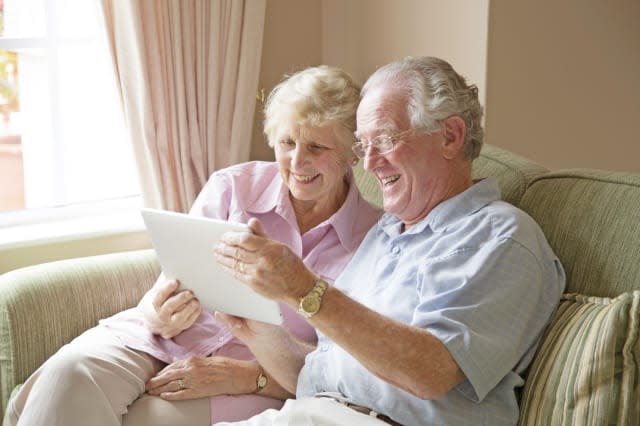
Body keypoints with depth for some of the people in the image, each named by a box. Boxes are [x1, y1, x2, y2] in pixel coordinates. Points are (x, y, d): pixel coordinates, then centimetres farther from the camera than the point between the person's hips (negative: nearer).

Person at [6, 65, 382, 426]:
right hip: (159, 342, 2)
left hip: (258, 384, -2)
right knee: (71, 372, -30)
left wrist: (245, 376, -15)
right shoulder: (233, 186, 5)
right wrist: (158, 315, -21)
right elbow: (174, 283, 5)